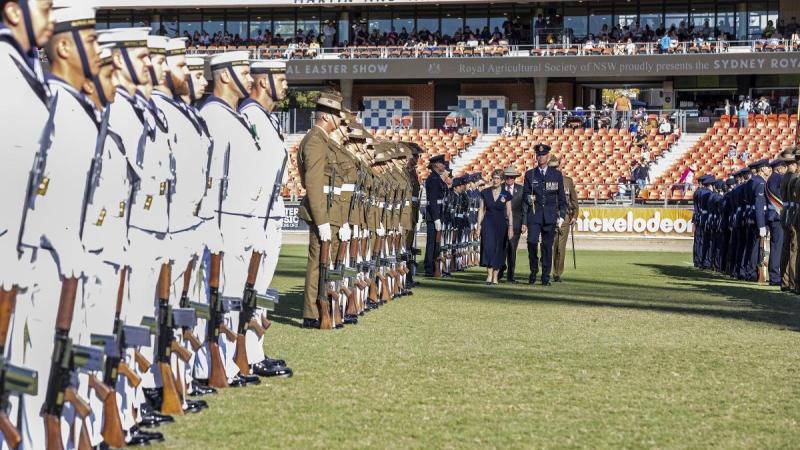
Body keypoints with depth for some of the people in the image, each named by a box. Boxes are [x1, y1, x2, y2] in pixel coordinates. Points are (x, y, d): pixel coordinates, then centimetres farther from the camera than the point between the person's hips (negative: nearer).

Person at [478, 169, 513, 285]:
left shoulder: (506, 195, 2)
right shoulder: (485, 193, 4)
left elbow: (509, 213, 2)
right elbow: (481, 210, 7)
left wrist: (510, 228, -5)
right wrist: (479, 225, 1)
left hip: (501, 224, 1)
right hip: (488, 223, 0)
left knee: (498, 249, 2)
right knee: (489, 246, -18)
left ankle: (495, 277, 10)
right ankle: (489, 274, -22)